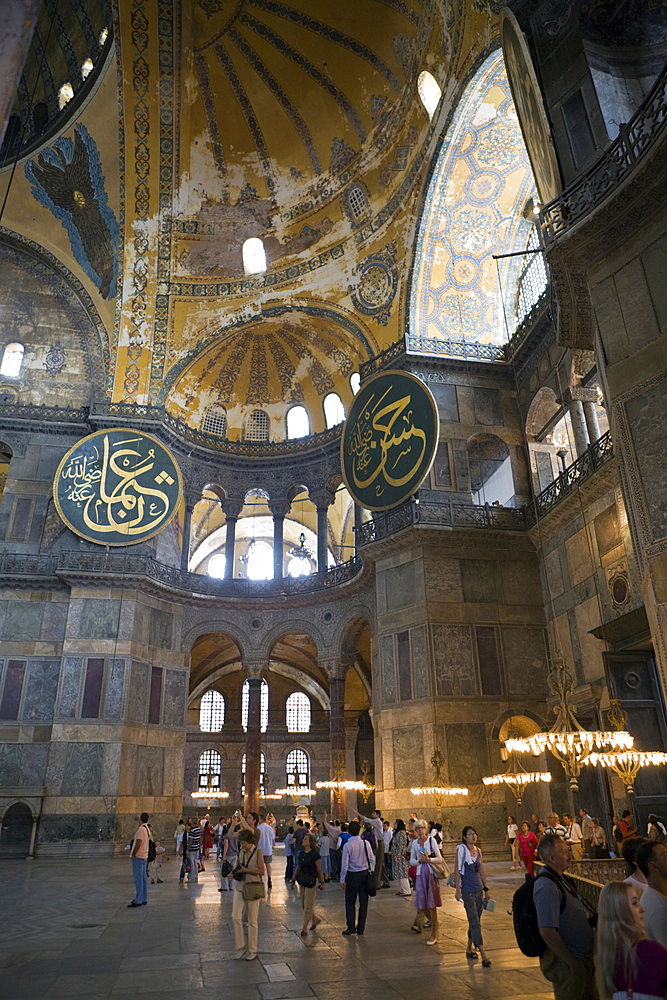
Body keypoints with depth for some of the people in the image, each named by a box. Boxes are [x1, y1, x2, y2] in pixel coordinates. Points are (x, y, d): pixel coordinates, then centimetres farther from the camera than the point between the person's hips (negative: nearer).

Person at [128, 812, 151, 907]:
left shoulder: (141, 829, -18)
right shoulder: (147, 829, 11)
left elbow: (138, 843, -21)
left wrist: (133, 854, -12)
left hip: (138, 856, -9)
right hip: (145, 856, 9)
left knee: (138, 879, -4)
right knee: (144, 878, 12)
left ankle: (138, 901, -2)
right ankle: (144, 899, 18)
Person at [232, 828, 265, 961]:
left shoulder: (258, 852, -12)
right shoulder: (241, 851, 4)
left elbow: (262, 871, -16)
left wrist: (246, 870, -20)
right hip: (240, 886, 5)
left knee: (252, 921, 7)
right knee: (236, 917, -5)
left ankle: (252, 951, 21)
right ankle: (241, 946, 12)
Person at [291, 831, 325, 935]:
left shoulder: (315, 854, -15)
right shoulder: (302, 853, 4)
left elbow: (319, 870, -10)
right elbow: (298, 867, 12)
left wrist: (322, 882, -8)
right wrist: (294, 880, 12)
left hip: (312, 881, -7)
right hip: (302, 880, 7)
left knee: (308, 905, 0)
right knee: (303, 905, 14)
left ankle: (304, 928, 11)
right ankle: (315, 919, 35)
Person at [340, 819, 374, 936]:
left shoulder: (347, 845, -14)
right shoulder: (365, 843, -4)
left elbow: (345, 864, -13)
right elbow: (372, 859, 1)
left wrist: (343, 879, -5)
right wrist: (371, 871, 14)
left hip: (352, 875, -4)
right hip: (365, 873, 4)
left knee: (350, 902, 9)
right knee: (363, 902, 12)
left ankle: (351, 927, 12)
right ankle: (361, 928, 18)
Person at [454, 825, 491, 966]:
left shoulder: (478, 850, 8)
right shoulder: (461, 848, -10)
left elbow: (481, 871, 16)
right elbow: (457, 870, -11)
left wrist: (486, 889, 16)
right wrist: (458, 890, -14)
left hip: (478, 890, 6)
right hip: (467, 890, -6)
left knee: (475, 921, 13)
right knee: (475, 922, -7)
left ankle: (469, 948, 28)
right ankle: (484, 955, -8)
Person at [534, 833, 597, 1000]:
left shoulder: (562, 880, 8)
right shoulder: (547, 886, -25)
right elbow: (547, 931, -27)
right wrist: (572, 963, -21)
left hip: (583, 959, 10)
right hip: (566, 963, -10)